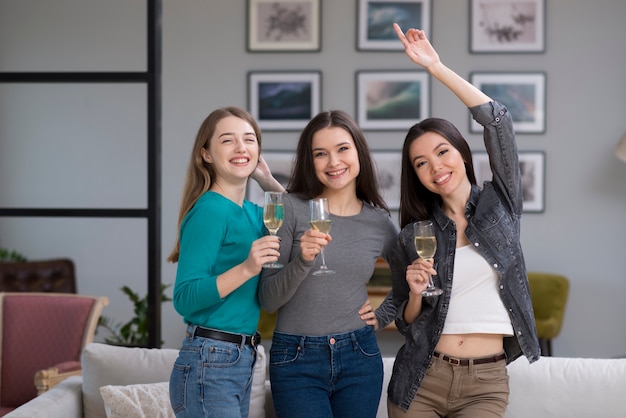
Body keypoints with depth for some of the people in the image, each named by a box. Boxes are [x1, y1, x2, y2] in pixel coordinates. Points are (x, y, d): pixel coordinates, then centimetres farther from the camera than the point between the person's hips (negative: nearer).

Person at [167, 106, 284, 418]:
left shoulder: (252, 213, 10)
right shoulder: (209, 210, -13)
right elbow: (184, 298, -18)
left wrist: (268, 181, 13)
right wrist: (246, 268, -29)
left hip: (242, 359, 8)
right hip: (209, 367, -8)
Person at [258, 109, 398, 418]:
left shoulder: (380, 222, 4)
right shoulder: (292, 208, -6)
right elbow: (268, 299, -8)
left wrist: (382, 317, 9)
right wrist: (302, 261, -23)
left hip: (359, 358, 3)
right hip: (296, 360, -3)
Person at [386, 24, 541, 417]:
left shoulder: (500, 204, 3)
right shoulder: (413, 237, 6)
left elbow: (499, 121, -9)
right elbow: (406, 323, 10)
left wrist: (436, 67, -9)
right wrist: (416, 295, -12)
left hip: (485, 384, -2)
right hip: (420, 380, 2)